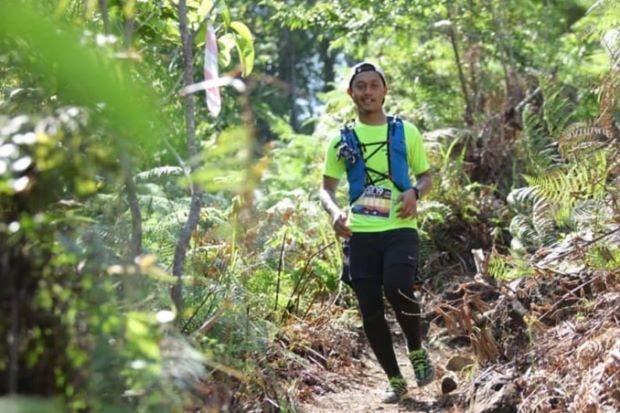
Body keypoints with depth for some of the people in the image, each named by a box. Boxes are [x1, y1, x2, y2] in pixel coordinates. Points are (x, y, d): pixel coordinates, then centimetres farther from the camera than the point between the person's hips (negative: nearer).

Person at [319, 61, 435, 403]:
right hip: (360, 234, 2)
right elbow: (327, 187, 13)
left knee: (398, 289, -26)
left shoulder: (406, 132, 7)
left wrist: (414, 192, -9)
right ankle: (394, 379, 19)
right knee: (370, 310, 2)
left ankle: (417, 351, 2)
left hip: (400, 229, -2)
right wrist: (335, 212, -9)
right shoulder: (342, 140, 9)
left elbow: (426, 175, 14)